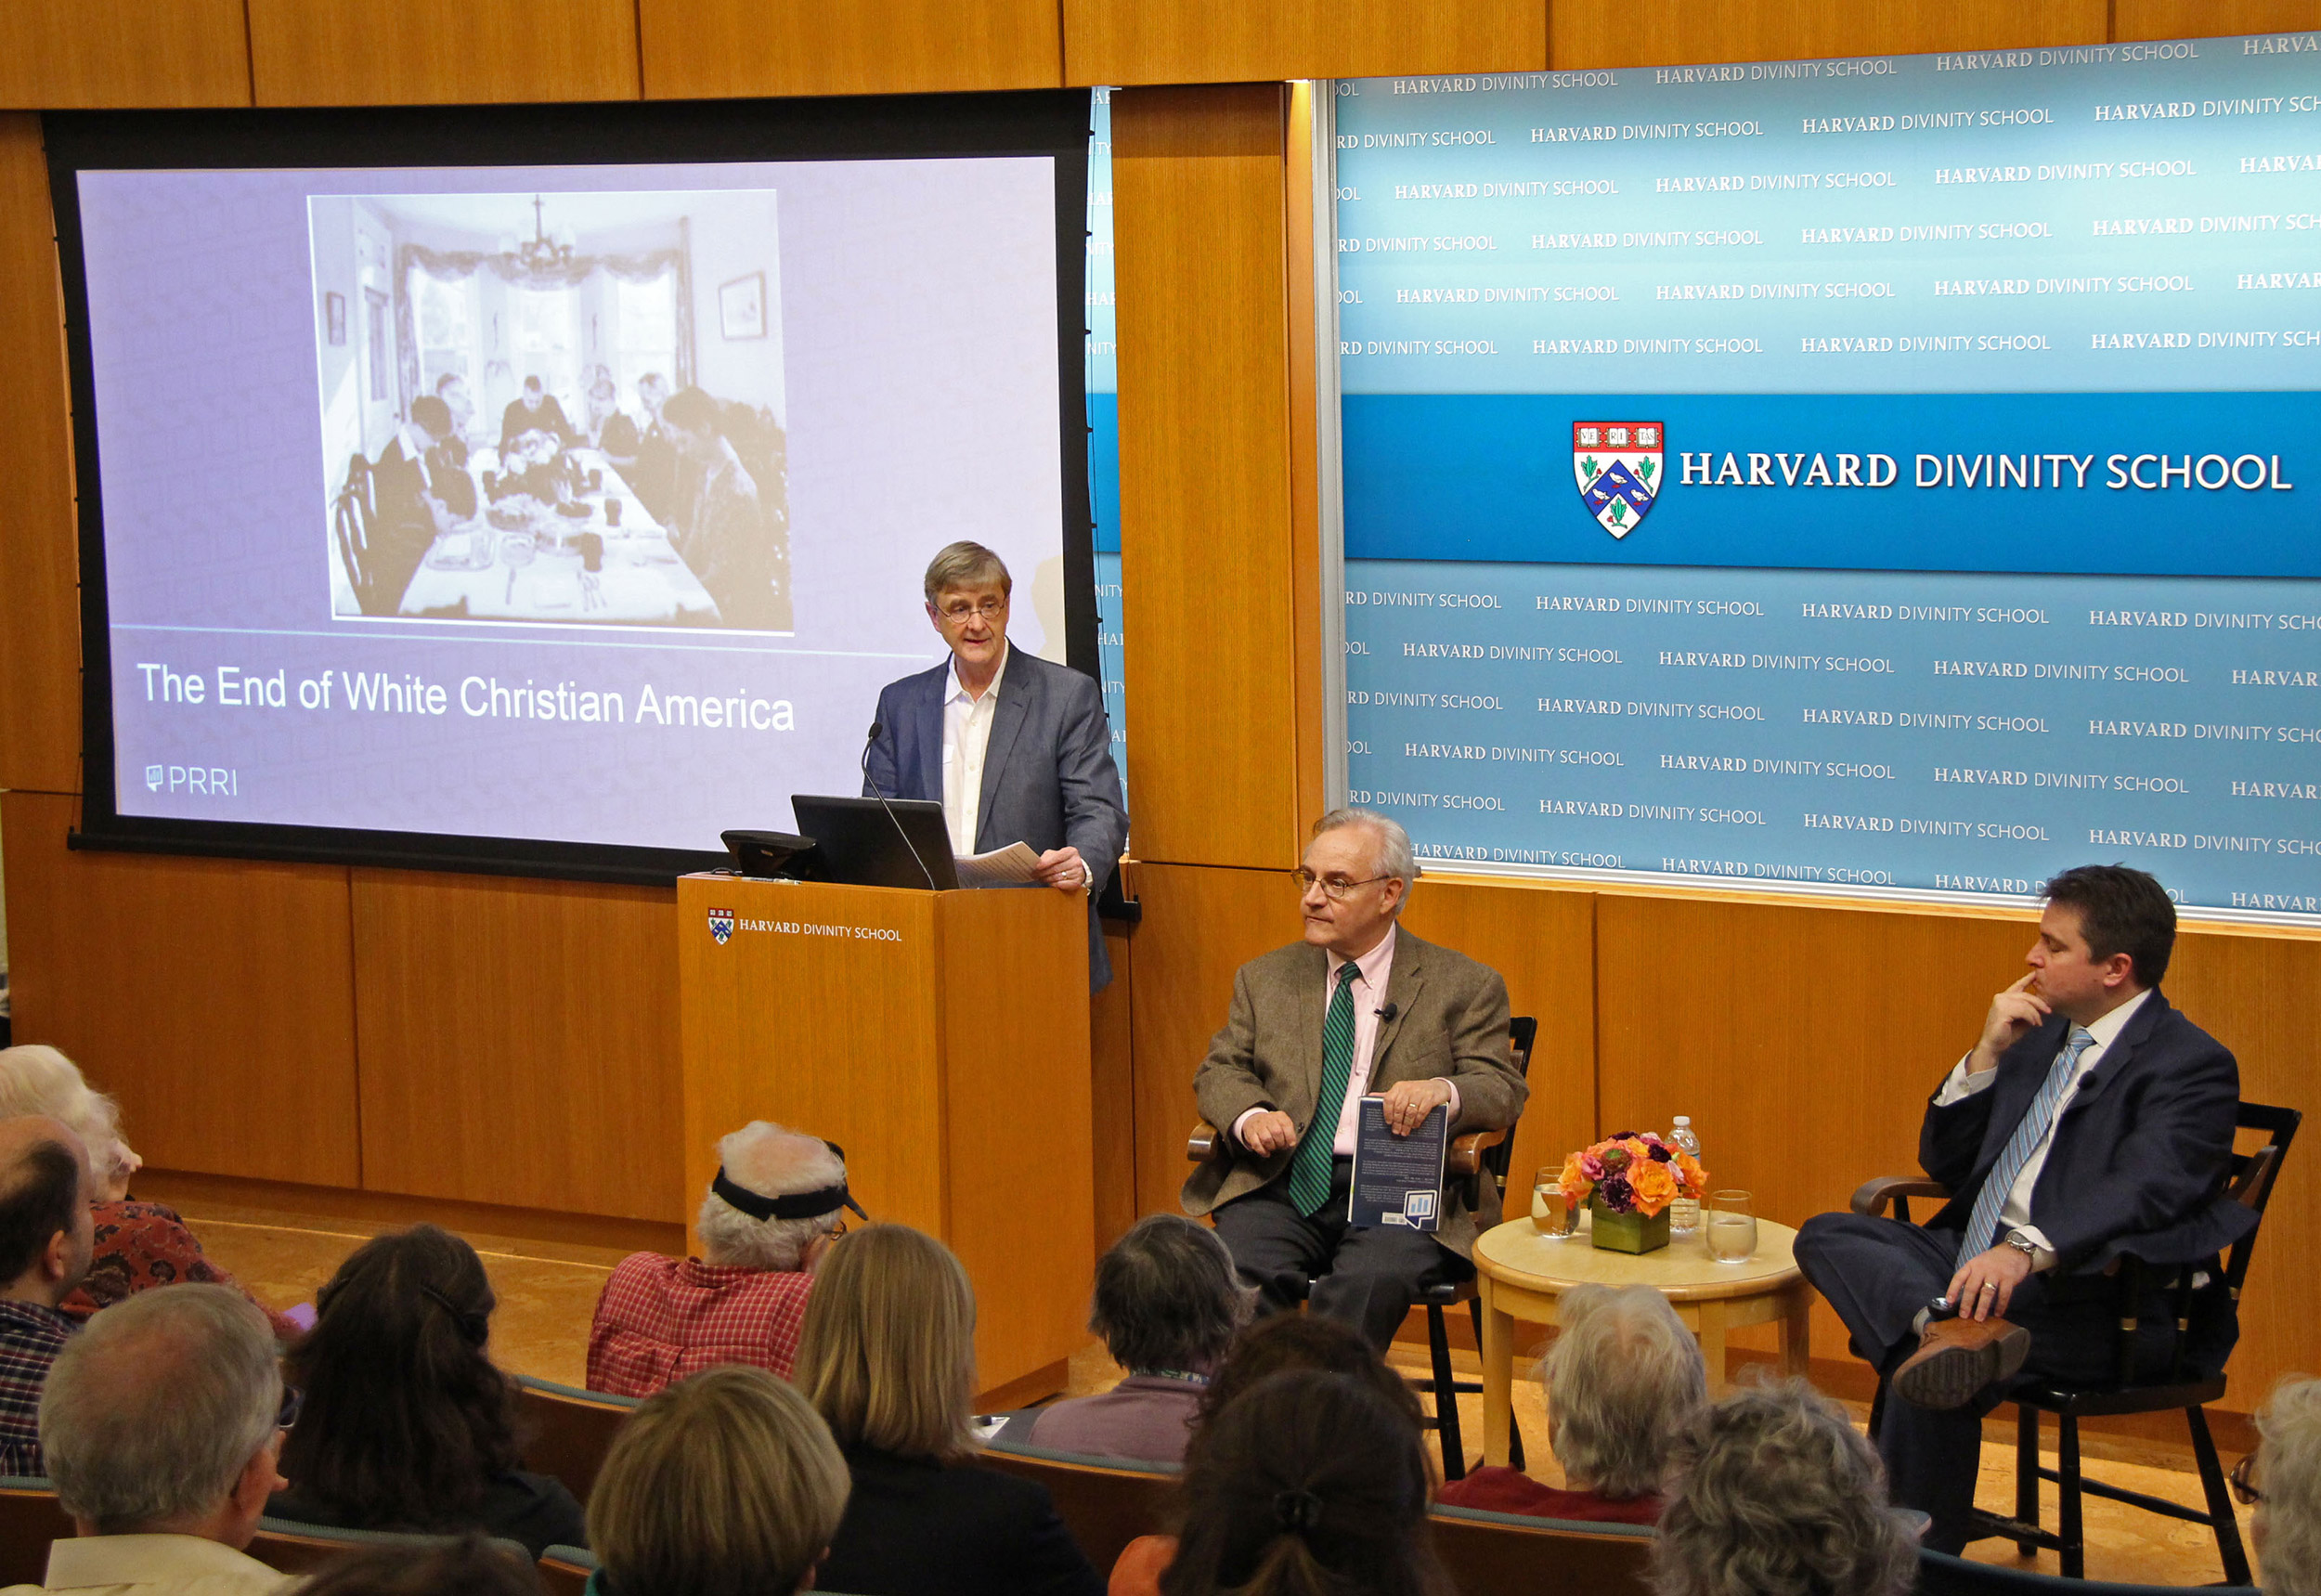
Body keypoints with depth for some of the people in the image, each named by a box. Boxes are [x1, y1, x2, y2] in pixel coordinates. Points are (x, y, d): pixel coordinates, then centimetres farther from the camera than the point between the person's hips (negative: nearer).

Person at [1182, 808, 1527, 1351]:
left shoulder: (1463, 986, 11)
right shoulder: (1265, 979, 21)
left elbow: (1502, 1091, 4)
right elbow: (1219, 1071, 16)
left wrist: (1442, 1091, -20)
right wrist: (1250, 1116, -8)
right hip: (1281, 1184, 3)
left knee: (1371, 1281, -34)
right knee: (1240, 1272, -30)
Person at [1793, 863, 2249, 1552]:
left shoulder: (2191, 1064, -8)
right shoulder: (2041, 1037, 17)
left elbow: (2144, 1190, -26)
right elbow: (1944, 1163, 19)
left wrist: (2026, 1251, -41)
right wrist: (1988, 1054, 3)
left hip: (2090, 1296, -9)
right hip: (1976, 1260, 9)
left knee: (1934, 1382, -32)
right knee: (1826, 1235, -11)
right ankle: (1949, 1328, -39)